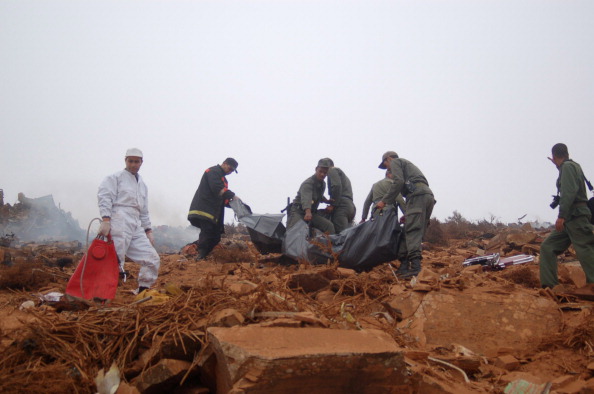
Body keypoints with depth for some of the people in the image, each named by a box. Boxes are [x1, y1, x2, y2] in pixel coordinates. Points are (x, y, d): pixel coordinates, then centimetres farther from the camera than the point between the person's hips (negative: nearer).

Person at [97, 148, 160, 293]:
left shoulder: (142, 185, 26)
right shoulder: (115, 178, 5)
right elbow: (104, 197, -9)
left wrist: (148, 231, 22)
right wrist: (105, 220, -21)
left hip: (136, 226, 7)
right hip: (119, 222, -7)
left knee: (152, 259, 2)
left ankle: (143, 291, 13)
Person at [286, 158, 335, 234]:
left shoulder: (323, 184, 11)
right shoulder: (308, 183, -18)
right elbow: (306, 198, -39)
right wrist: (308, 212, -56)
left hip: (311, 213, 8)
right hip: (298, 211, -8)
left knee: (329, 226, -14)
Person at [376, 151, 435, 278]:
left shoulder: (395, 162, 13)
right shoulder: (408, 164, 38)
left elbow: (398, 182, -6)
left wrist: (384, 201, -4)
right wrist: (407, 213, 32)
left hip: (417, 194, -9)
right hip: (429, 195, 9)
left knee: (412, 231, -17)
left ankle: (415, 267, -30)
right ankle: (404, 266, 2)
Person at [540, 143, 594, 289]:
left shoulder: (568, 166, -6)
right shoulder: (574, 166, 22)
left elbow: (569, 191, -19)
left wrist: (562, 216, -23)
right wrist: (558, 166, 56)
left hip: (576, 216, -10)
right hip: (570, 219, 10)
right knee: (547, 247, 6)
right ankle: (549, 285, 3)